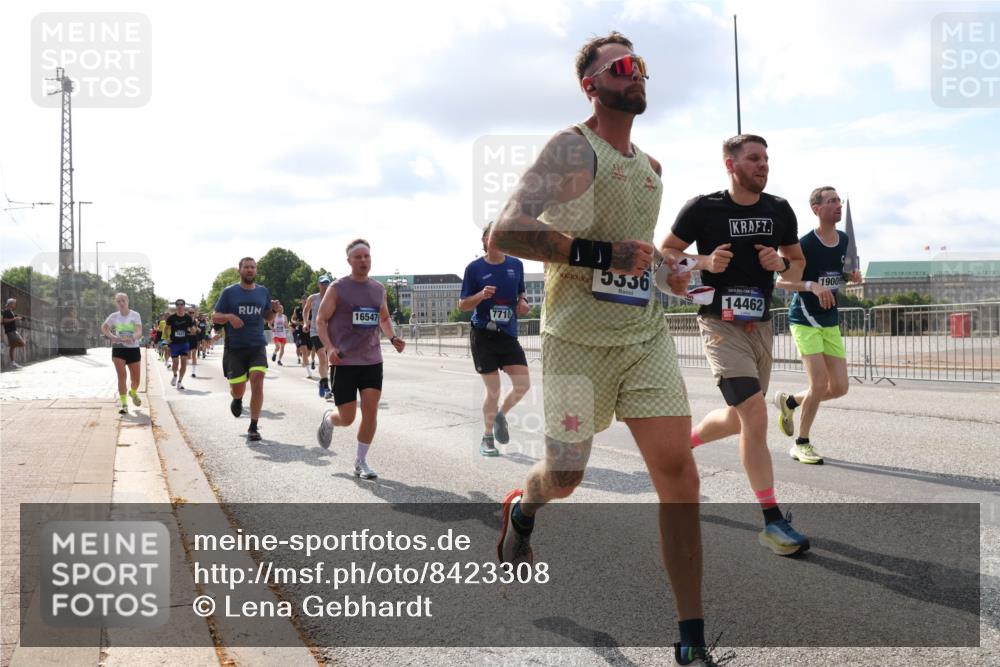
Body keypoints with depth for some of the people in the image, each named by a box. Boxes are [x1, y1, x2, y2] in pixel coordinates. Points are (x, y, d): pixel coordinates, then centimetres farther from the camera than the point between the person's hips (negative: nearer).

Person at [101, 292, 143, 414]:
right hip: (118, 349, 0)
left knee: (136, 380, 7)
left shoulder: (135, 315, -4)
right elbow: (104, 327, -3)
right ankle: (124, 405, -6)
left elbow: (139, 331, -16)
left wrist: (133, 338, -38)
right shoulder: (114, 316, 3)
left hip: (133, 348, 0)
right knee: (121, 376, -11)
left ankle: (133, 393, 41)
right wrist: (113, 337, -21)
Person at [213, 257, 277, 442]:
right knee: (237, 389, 3)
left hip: (257, 346, 1)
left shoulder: (263, 292, 9)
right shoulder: (229, 292, 2)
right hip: (234, 347, -1)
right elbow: (215, 317, 4)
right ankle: (237, 399, 44)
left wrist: (274, 310, -3)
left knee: (257, 381, -16)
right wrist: (229, 317, -17)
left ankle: (253, 427, -7)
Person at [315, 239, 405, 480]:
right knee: (347, 418, 0)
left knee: (371, 411, -5)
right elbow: (320, 320, -4)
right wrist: (329, 347, -19)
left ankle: (361, 462, 9)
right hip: (344, 361, -4)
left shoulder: (379, 289, 9)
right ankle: (328, 419, 37)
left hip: (372, 360, 4)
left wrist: (392, 338, 3)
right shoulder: (337, 288, -5)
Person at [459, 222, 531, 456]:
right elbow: (462, 305, -1)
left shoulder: (516, 265, 6)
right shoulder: (475, 268, -4)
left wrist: (522, 303, -2)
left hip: (509, 334, 3)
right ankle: (487, 438, 20)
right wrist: (481, 295, -20)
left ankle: (501, 415, 25)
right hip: (483, 335, -3)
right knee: (493, 390, 0)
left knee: (523, 384, -6)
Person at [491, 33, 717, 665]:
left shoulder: (651, 167, 14)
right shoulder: (573, 148, -9)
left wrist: (666, 267, 11)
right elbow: (506, 232, -22)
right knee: (565, 477, 5)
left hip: (647, 335, 6)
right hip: (578, 339, -5)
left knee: (679, 476, -4)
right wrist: (603, 253, -28)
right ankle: (523, 505, 44)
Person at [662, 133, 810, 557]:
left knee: (739, 419, 16)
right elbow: (664, 255, 0)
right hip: (721, 324, -6)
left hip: (760, 324, 6)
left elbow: (798, 268, 14)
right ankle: (772, 521, -10)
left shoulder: (779, 211, 5)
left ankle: (681, 442, 45)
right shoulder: (703, 209, -8)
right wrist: (704, 262, -18)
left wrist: (781, 263, -9)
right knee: (755, 415, -18)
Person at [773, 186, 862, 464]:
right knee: (820, 383, -12)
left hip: (831, 322, 7)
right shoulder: (805, 244, -15)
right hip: (804, 320, -7)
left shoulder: (844, 240, 6)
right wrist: (812, 286, -28)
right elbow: (780, 281, -13)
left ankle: (789, 401, 28)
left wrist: (851, 276, -1)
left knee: (840, 387, 3)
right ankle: (801, 445, 6)